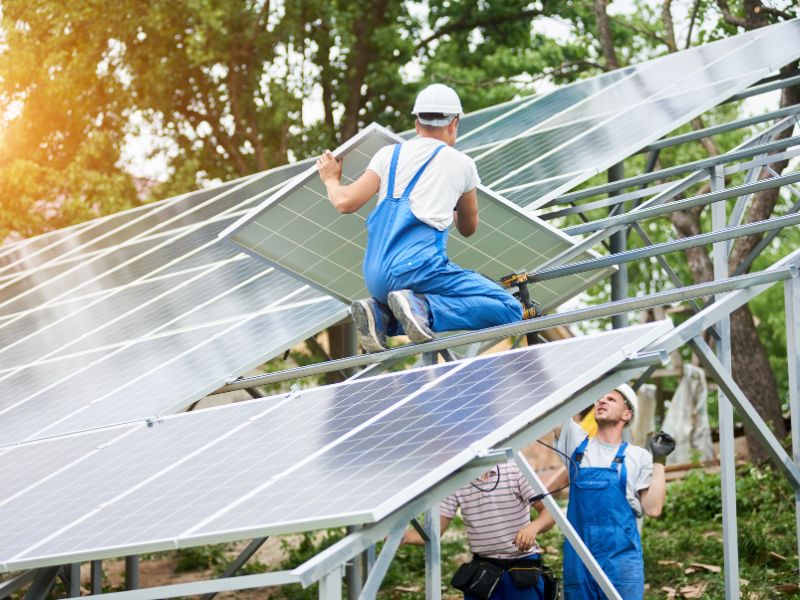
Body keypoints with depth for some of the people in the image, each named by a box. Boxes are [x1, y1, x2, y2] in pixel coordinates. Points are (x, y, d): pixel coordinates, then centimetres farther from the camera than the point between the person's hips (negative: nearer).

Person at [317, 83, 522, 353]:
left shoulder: (389, 154, 14)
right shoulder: (461, 164, 10)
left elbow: (345, 202, 6)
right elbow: (468, 228, 24)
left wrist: (331, 180, 28)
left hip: (376, 279, 5)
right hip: (418, 267, -5)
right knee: (510, 310, -5)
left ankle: (380, 314, 0)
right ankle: (422, 308, -21)